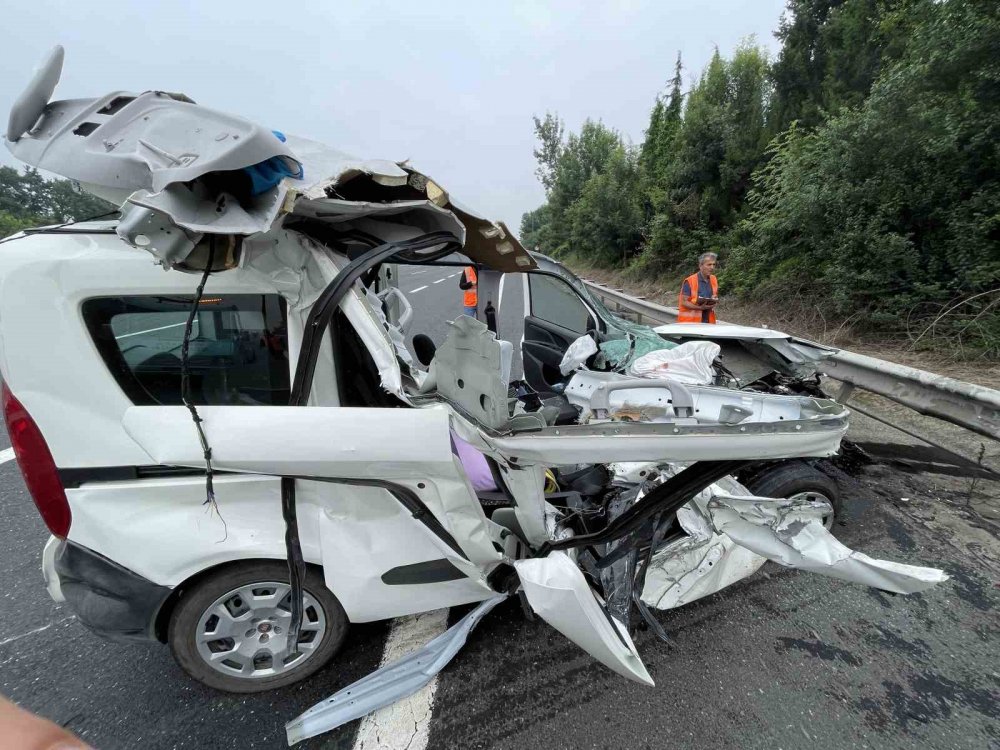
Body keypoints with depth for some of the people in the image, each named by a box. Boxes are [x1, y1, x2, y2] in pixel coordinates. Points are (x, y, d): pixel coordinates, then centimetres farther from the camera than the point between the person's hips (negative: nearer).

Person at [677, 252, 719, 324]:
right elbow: (684, 302, -12)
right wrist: (700, 308, -23)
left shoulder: (714, 280, 11)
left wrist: (714, 299, 0)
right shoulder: (690, 281, -10)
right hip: (690, 321, -6)